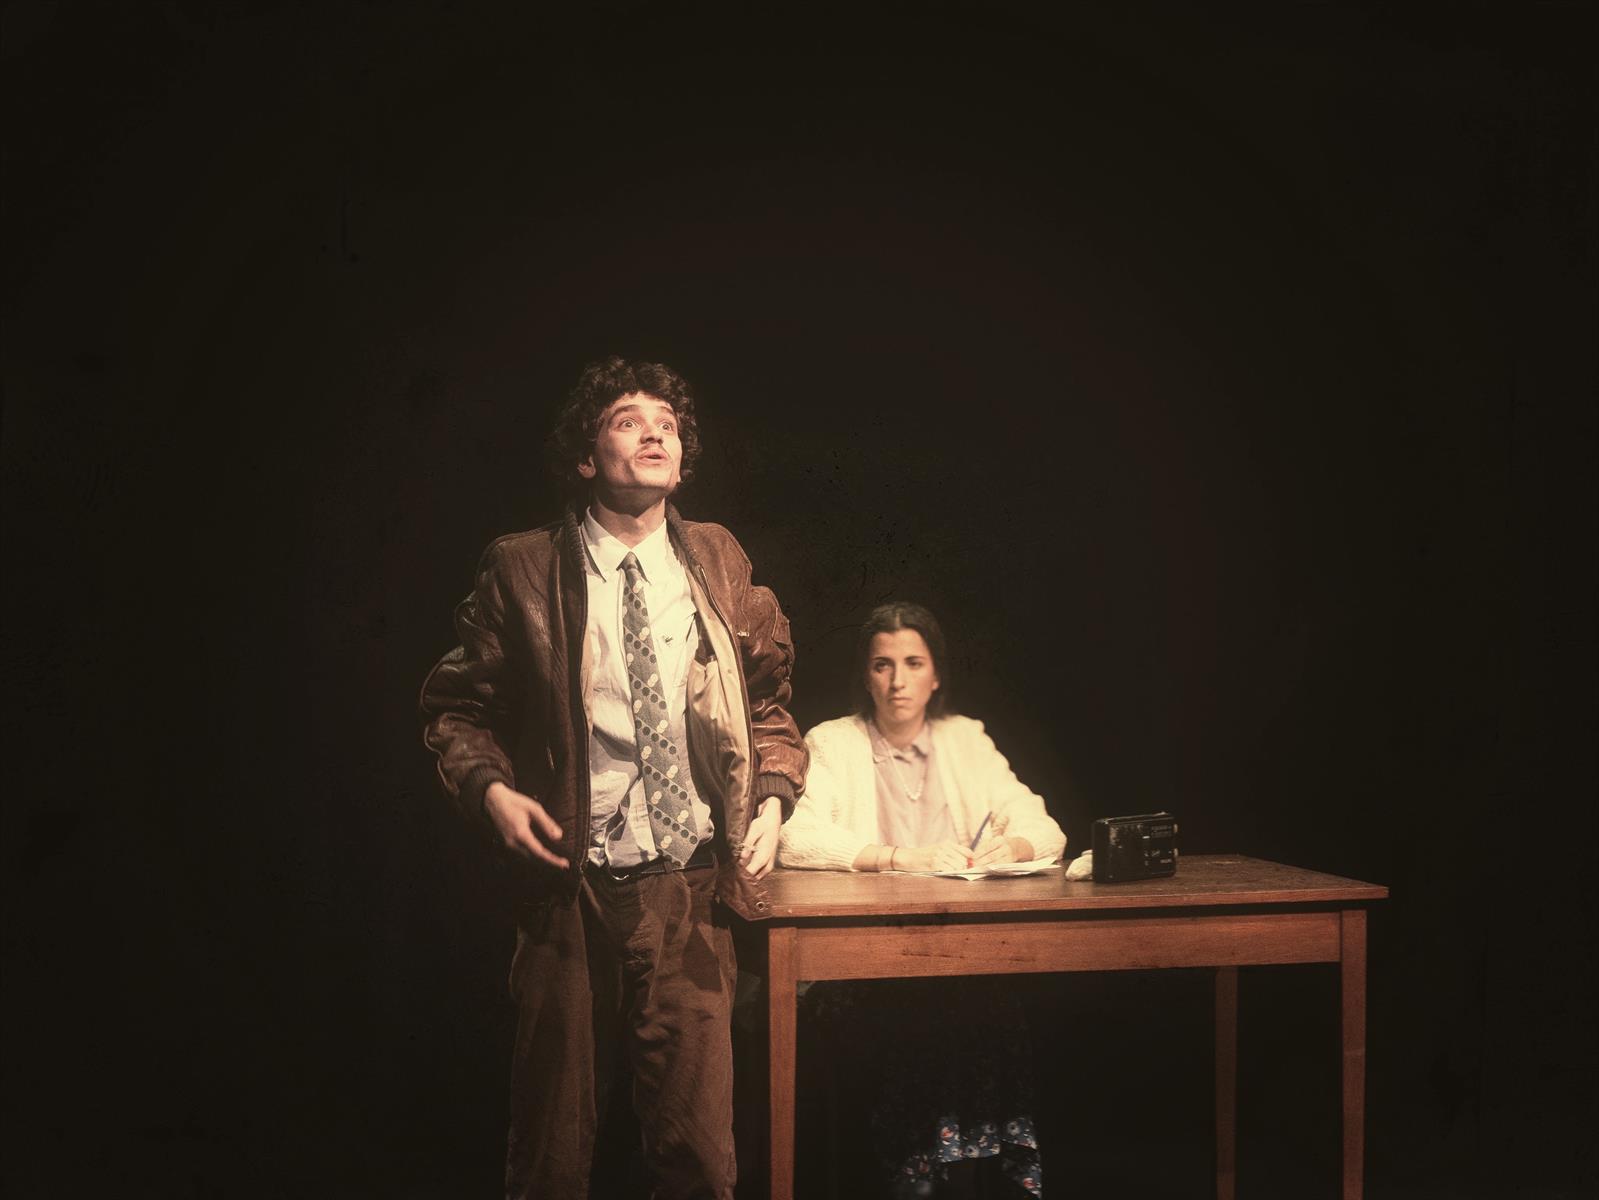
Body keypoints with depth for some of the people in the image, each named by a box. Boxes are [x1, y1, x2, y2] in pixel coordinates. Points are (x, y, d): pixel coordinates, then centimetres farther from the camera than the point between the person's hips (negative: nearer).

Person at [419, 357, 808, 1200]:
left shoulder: (720, 563, 8)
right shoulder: (522, 571, 0)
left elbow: (767, 702, 17)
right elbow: (456, 709, 7)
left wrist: (773, 797, 2)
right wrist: (491, 789, -10)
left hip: (690, 887, 2)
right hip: (573, 889, -1)